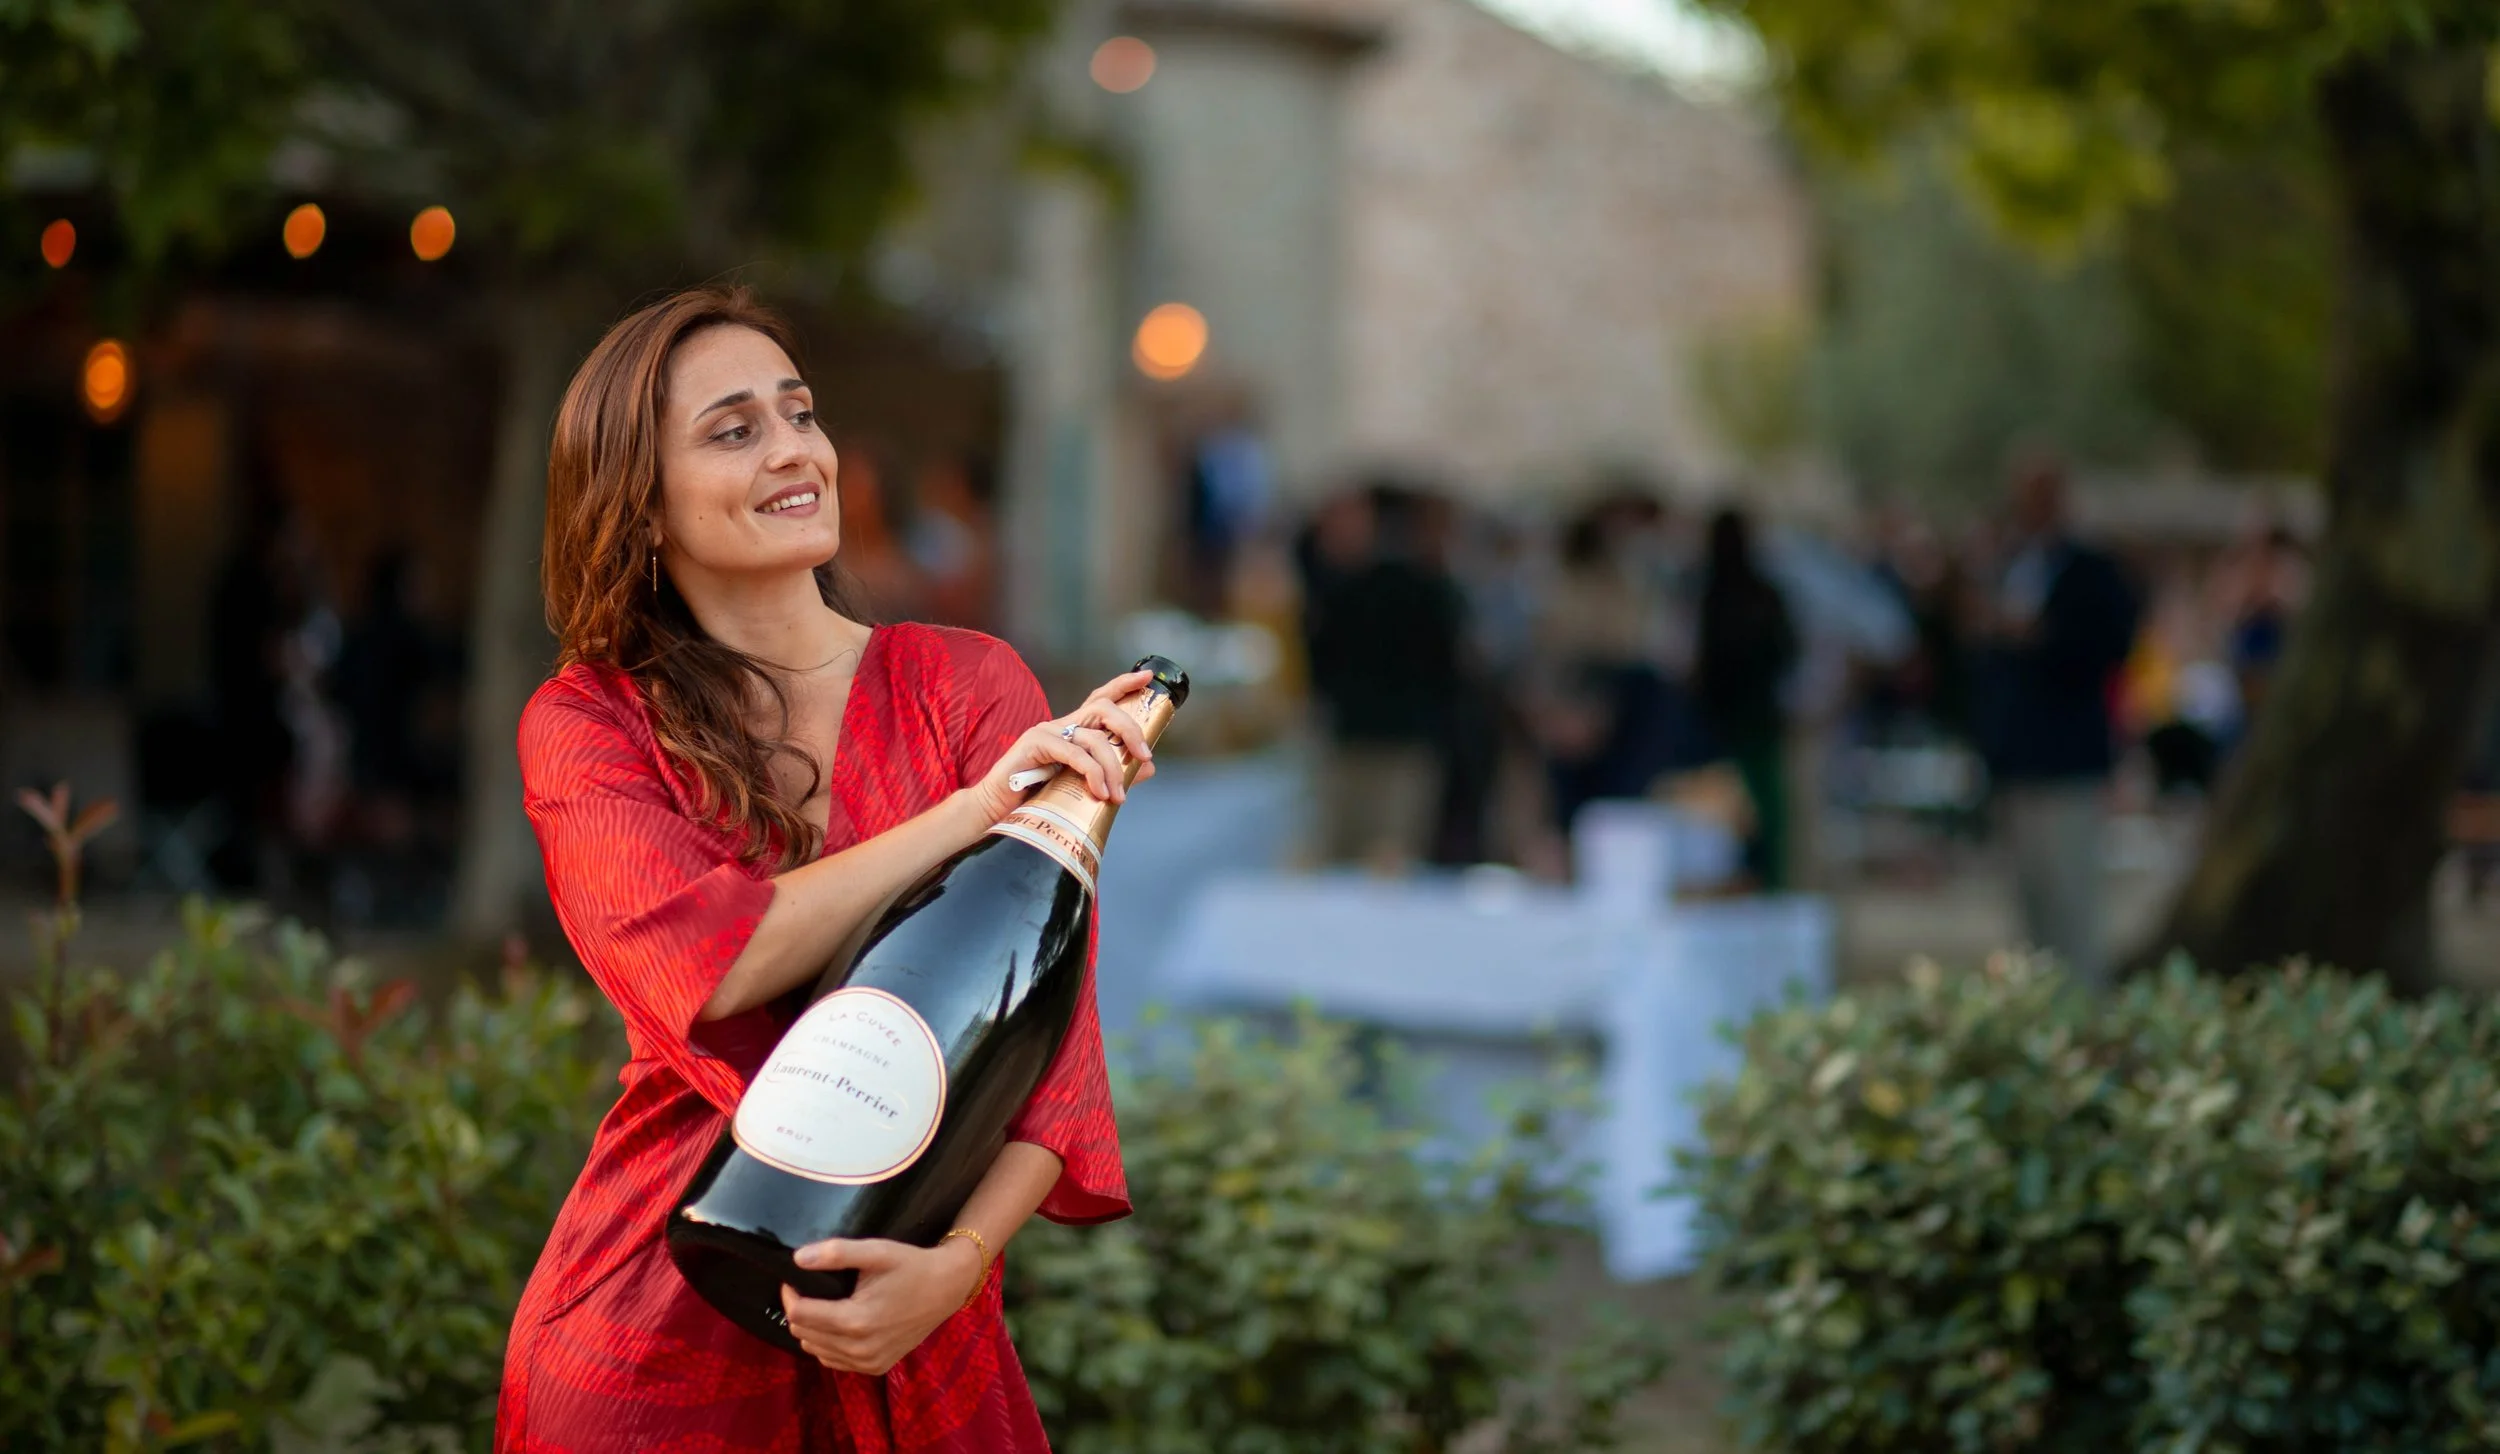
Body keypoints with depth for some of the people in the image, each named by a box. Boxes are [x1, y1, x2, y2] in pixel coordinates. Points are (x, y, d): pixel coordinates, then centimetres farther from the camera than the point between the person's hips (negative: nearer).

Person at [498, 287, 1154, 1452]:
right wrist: (977, 808, -23)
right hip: (657, 1342, -1)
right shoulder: (583, 721, -2)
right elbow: (702, 962, -20)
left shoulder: (968, 687, -1)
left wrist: (961, 1261, -28)